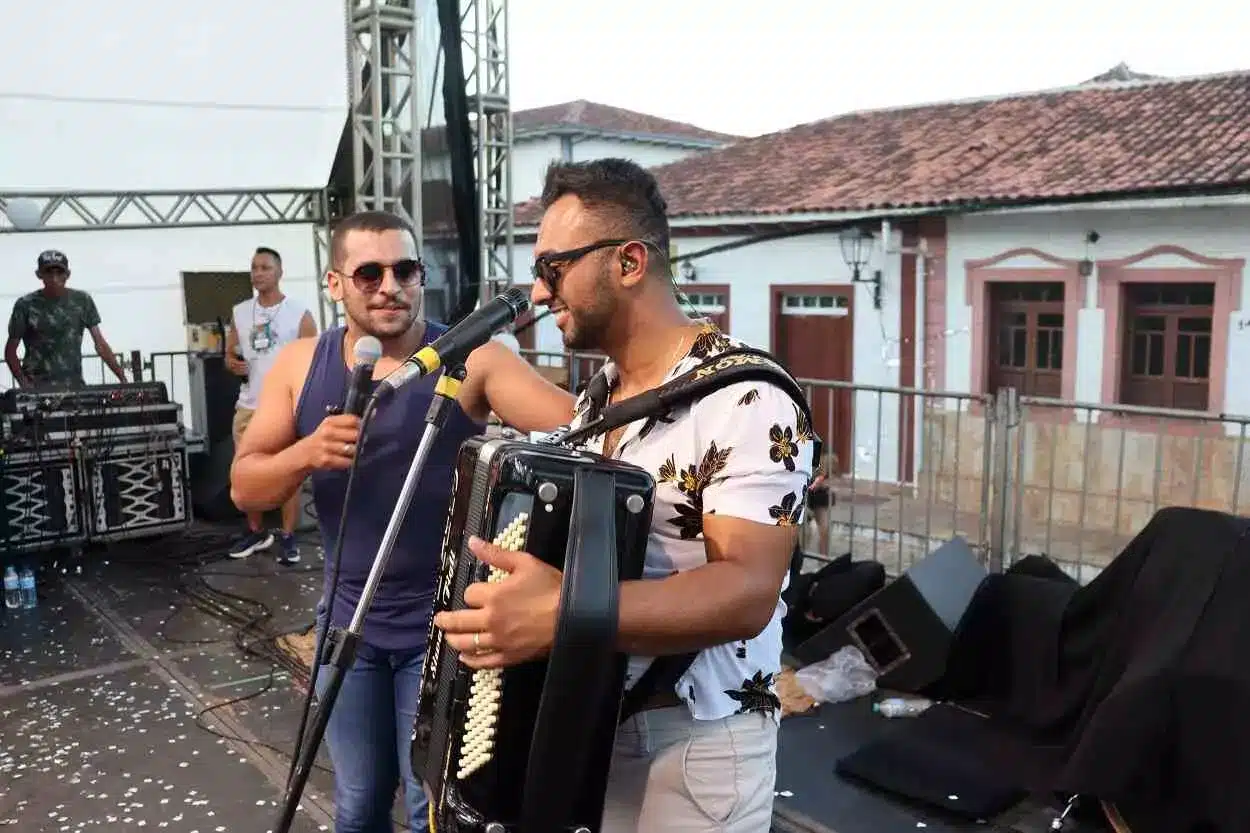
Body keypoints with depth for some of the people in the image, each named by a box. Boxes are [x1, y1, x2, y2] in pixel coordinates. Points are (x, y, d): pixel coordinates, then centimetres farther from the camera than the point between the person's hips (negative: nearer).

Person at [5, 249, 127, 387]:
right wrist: (24, 384, -10)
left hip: (74, 386, 2)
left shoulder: (82, 301, 3)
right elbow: (10, 350, 4)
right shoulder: (26, 305, -1)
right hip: (37, 388, -1)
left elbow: (100, 344, 3)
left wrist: (123, 380, -6)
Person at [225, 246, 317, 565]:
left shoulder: (299, 313, -2)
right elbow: (229, 354, 17)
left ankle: (288, 537, 7)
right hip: (248, 406, 5)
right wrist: (232, 363, -7)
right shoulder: (239, 313, 11)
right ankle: (256, 532, 25)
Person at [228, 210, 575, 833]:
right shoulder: (300, 366, 0)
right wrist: (307, 453, -20)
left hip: (445, 624, -3)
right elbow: (244, 488, 0)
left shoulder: (471, 357, -12)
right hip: (349, 622, 4)